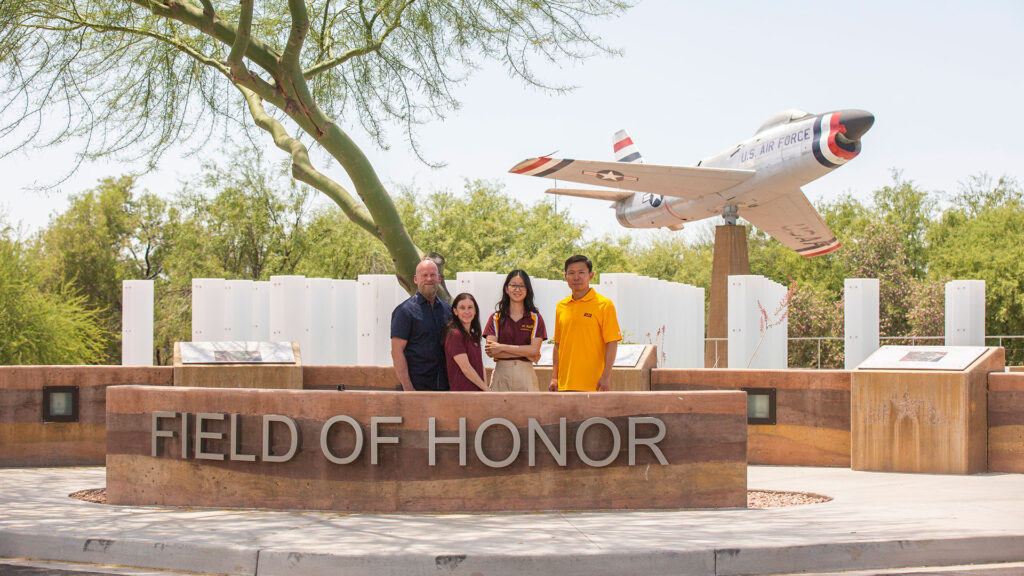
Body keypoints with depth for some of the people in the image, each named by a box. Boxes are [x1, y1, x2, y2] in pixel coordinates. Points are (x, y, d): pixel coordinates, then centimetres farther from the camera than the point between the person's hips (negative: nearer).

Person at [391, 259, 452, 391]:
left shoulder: (447, 309, 13)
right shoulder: (405, 310, -4)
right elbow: (396, 351, -9)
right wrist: (407, 387, -16)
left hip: (444, 385, 5)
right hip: (417, 386, -5)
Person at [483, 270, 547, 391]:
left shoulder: (535, 318, 9)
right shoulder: (496, 318, 9)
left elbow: (534, 349, -4)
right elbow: (491, 352, -3)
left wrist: (502, 347, -6)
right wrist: (525, 353, -6)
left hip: (526, 374, 0)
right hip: (501, 375, 0)